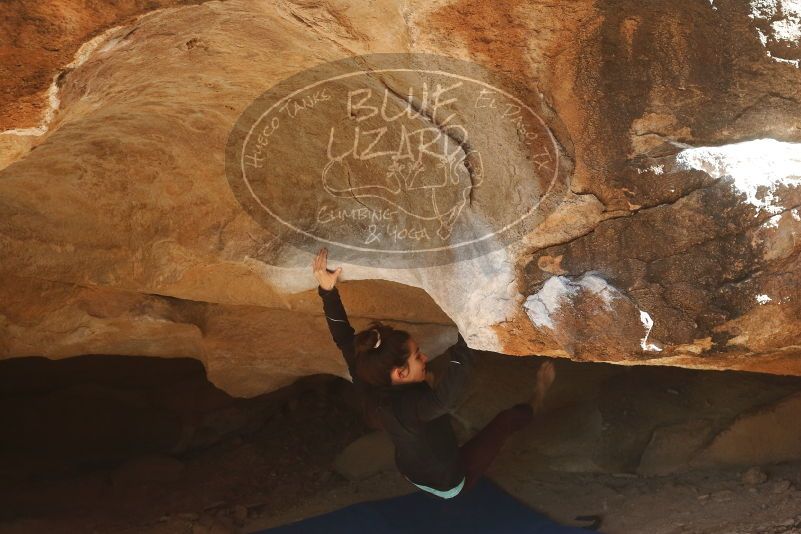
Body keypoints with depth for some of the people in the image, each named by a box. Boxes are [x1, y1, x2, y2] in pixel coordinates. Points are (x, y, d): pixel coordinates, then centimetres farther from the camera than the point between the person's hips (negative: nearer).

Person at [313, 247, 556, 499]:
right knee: (507, 418, 7)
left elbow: (345, 339, -14)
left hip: (413, 473, 7)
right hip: (449, 482, -7)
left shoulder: (369, 389, -23)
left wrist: (327, 290, -19)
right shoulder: (410, 407, -44)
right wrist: (466, 332, -65)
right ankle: (534, 406, 40)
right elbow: (447, 394, -62)